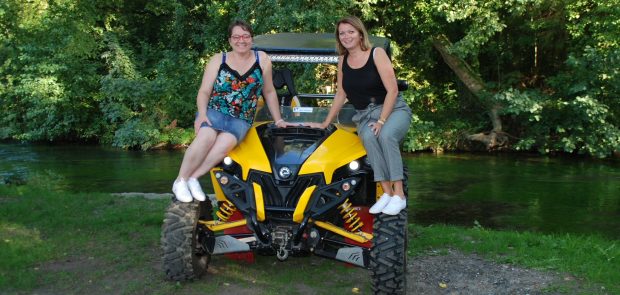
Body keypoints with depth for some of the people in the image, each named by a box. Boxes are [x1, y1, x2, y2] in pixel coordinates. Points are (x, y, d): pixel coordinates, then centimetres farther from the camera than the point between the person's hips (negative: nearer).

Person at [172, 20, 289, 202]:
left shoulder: (262, 60, 7)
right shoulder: (218, 60, 6)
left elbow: (269, 92, 14)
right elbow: (204, 91, 5)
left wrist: (278, 120, 15)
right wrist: (202, 113, -14)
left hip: (241, 120, 0)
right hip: (214, 112, 0)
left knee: (226, 142, -35)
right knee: (207, 137, -34)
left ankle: (193, 177, -30)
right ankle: (180, 180, -25)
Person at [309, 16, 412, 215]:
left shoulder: (377, 53, -6)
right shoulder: (343, 60, 9)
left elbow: (392, 90, -12)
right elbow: (341, 95, 16)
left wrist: (382, 121, -20)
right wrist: (325, 123, 14)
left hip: (393, 109, -3)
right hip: (365, 115, 3)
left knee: (386, 135, -36)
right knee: (368, 137, -33)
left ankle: (399, 194, -32)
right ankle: (386, 193, -34)